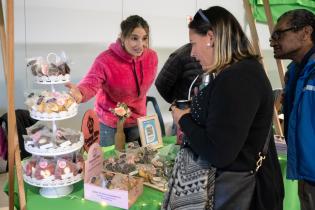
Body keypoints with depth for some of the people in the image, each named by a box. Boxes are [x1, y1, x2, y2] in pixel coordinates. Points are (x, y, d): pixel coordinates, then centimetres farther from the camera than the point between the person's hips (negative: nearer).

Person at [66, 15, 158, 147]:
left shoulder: (152, 57, -11)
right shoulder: (106, 59, -25)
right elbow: (91, 83, -33)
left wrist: (136, 106, 11)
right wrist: (80, 93, -56)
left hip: (137, 119, 4)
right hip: (110, 122, -4)